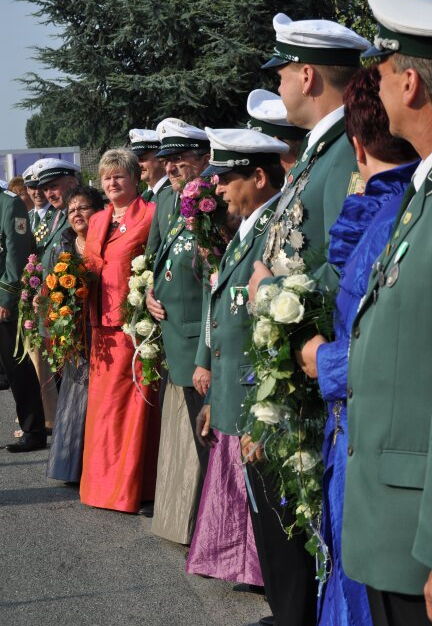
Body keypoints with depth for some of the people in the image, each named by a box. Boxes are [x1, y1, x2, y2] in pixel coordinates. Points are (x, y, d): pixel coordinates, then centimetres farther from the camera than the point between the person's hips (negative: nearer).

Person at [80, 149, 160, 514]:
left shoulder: (150, 214, -5)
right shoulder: (97, 221, 16)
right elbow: (90, 270, 18)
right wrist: (93, 322, 9)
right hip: (104, 325, 7)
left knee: (133, 401, -2)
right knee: (102, 403, 11)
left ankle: (132, 487, 7)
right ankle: (104, 483, 23)